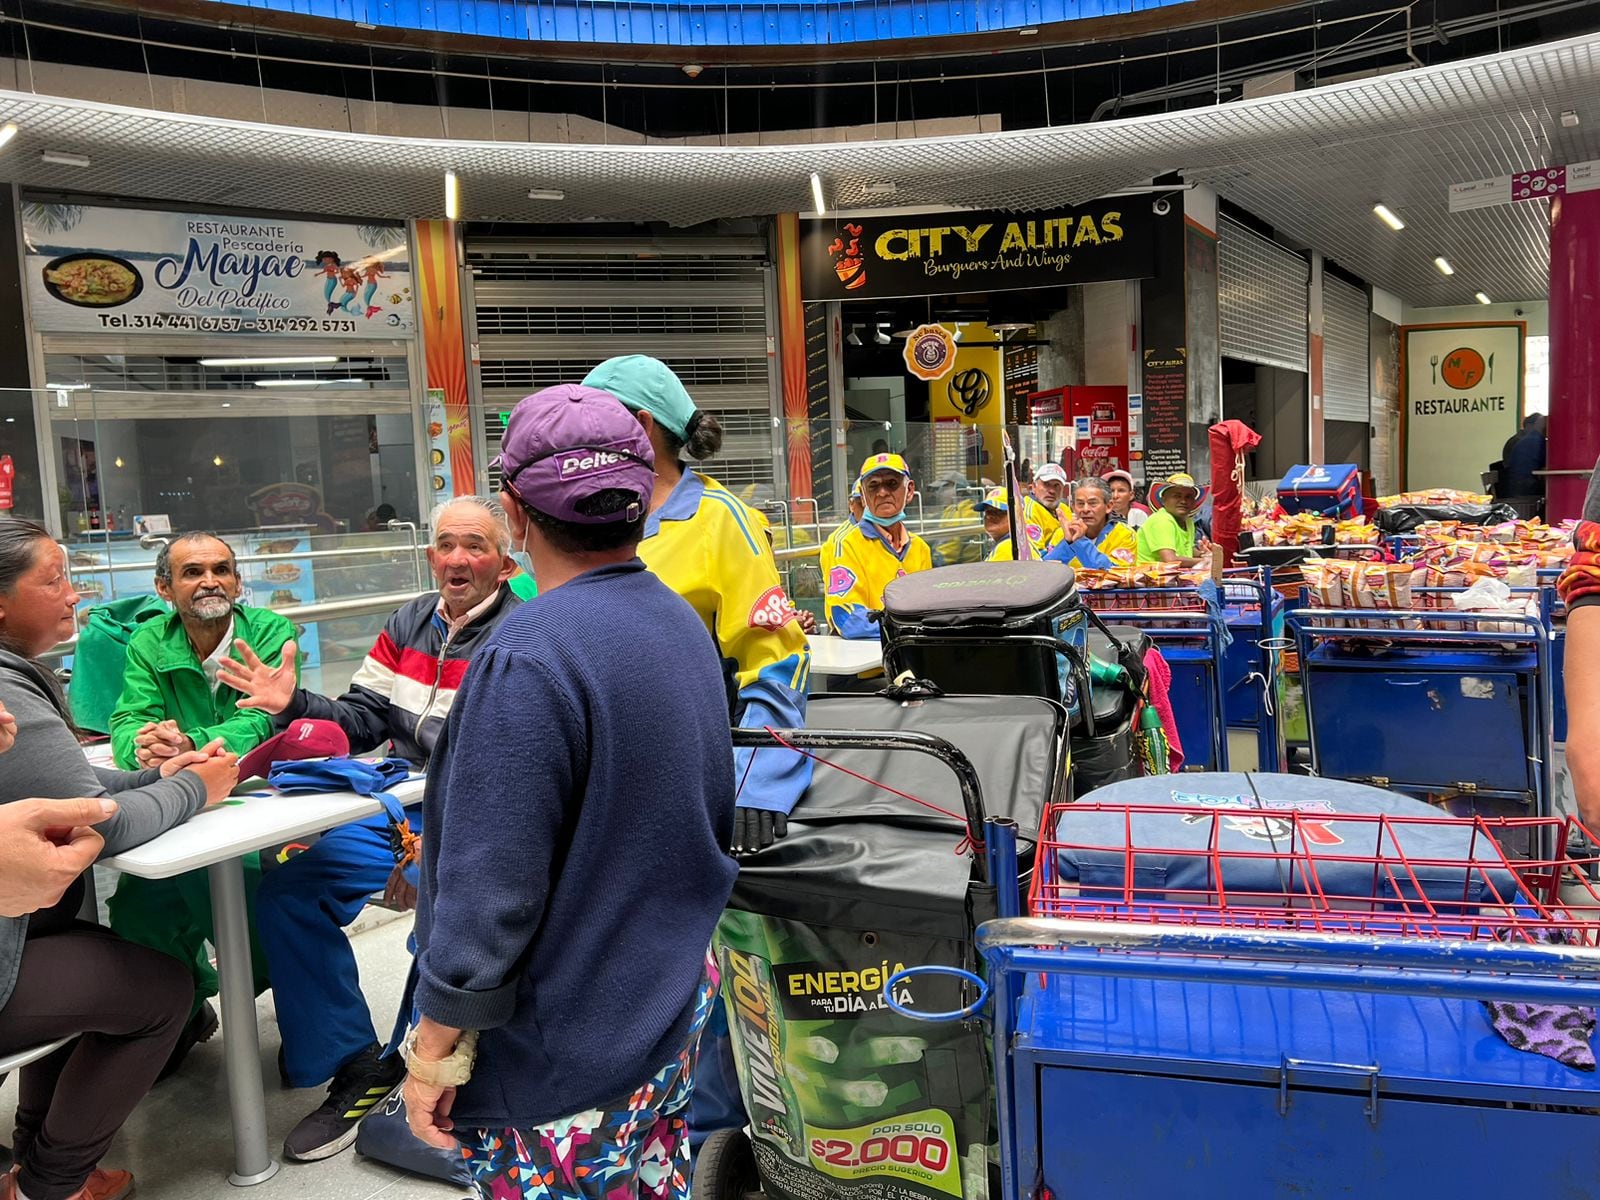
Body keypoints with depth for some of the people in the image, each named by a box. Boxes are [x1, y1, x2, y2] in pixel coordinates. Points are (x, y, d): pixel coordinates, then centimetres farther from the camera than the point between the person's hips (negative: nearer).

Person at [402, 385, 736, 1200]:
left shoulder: (530, 658, -25)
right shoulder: (684, 622, 2)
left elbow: (489, 892, -25)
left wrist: (433, 1052, -12)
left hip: (564, 1067, -8)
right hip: (675, 1011, 8)